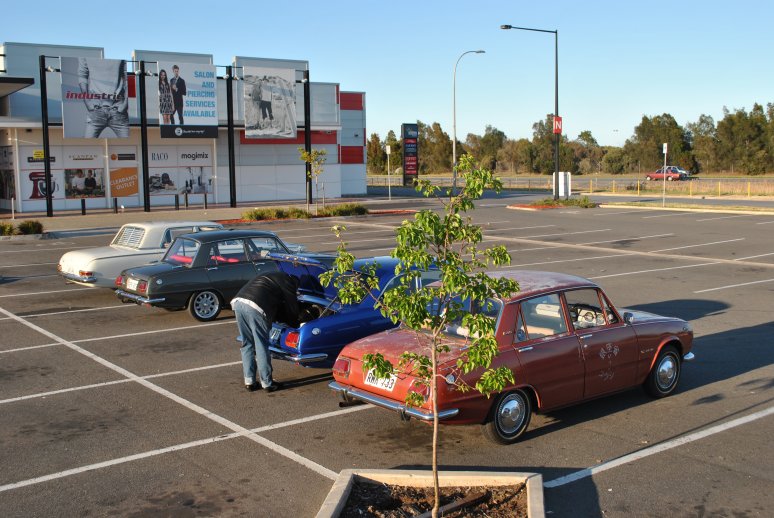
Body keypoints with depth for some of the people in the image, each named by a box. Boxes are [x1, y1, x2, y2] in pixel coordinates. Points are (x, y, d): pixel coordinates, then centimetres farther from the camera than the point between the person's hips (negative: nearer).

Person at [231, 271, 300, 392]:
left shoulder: (273, 277, 35)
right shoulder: (289, 282, 12)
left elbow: (277, 306, 39)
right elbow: (292, 306, 16)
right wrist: (295, 325, 32)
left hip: (237, 301, 8)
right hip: (255, 306, -8)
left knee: (247, 344, 16)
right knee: (261, 346, 1)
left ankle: (249, 382, 18)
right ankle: (267, 383, 8)